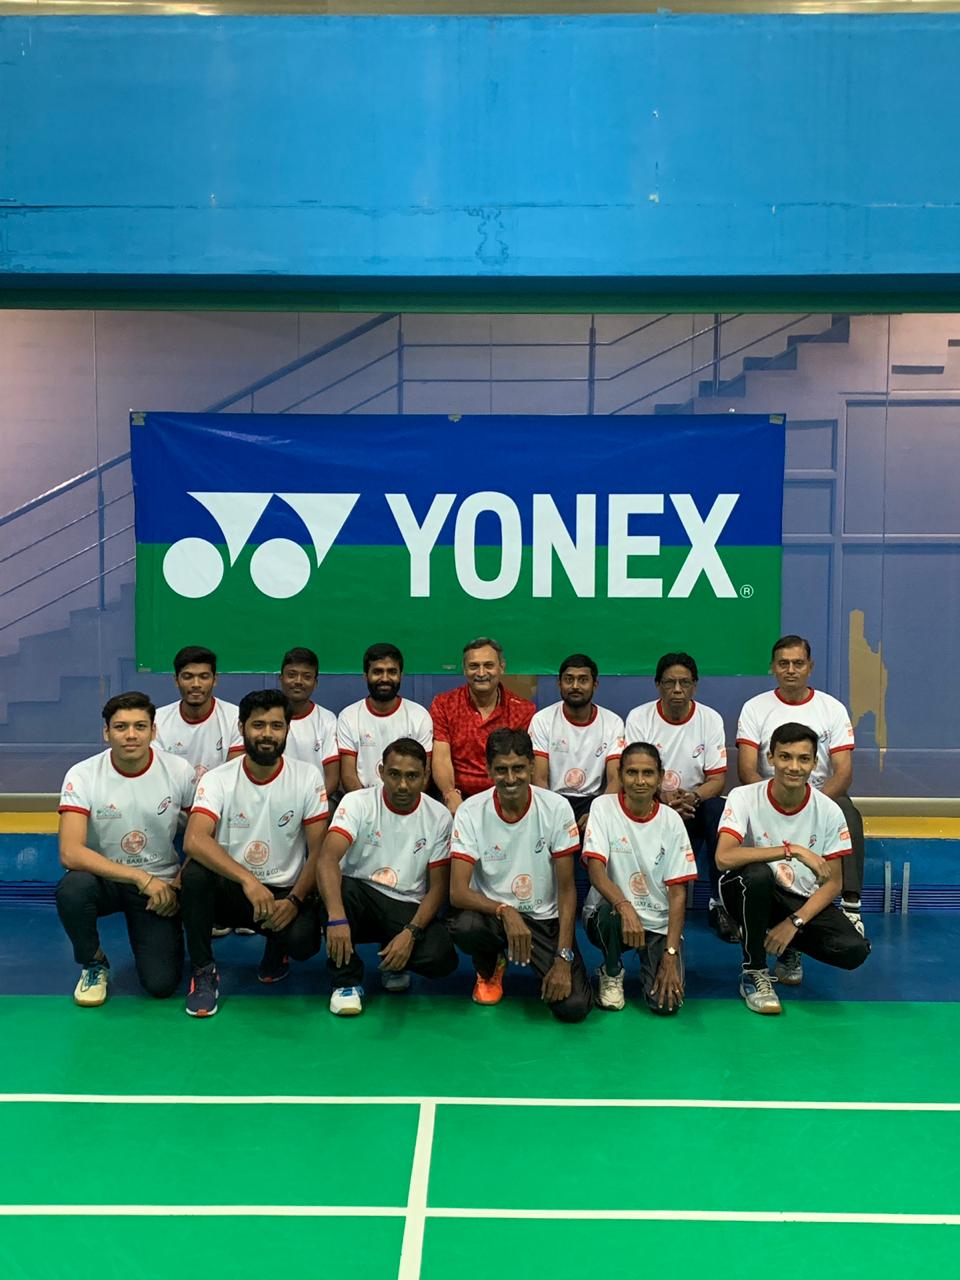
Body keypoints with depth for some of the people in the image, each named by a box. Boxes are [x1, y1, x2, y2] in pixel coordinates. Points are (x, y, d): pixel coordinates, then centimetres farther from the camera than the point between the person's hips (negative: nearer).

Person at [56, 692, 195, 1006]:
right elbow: (70, 853, -26)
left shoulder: (179, 771, -11)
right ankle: (94, 963, -4)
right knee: (72, 889, -36)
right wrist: (141, 878, -30)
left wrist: (179, 884, -11)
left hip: (160, 885, 0)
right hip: (105, 880, 0)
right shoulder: (82, 775, -16)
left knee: (161, 984, -16)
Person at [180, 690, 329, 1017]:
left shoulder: (308, 777, -5)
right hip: (230, 887, 0)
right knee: (195, 873, -32)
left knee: (303, 940, -30)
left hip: (285, 891, 0)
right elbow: (194, 841, -26)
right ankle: (203, 972, -11)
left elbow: (319, 851, -5)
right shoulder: (217, 780, -9)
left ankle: (277, 947, 12)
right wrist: (247, 880, -38)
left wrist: (294, 900, -21)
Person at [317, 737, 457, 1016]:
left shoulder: (439, 817, -4)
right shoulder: (357, 803, -10)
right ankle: (347, 981, -14)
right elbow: (328, 859, -25)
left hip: (408, 908, 1)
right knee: (336, 888, -35)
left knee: (440, 959, -26)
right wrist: (337, 917, -42)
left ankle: (395, 964, 11)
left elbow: (438, 886, -2)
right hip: (360, 898, -1)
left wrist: (411, 933, -19)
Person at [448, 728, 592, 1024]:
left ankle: (550, 970, 17)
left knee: (573, 1007, -21)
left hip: (545, 918, 0)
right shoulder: (470, 811, -13)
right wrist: (505, 911, -37)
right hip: (492, 911, 0)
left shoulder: (557, 807, -12)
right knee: (464, 927, -36)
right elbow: (457, 891, -19)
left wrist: (563, 959, -15)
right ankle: (489, 969, 3)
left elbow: (567, 888, -8)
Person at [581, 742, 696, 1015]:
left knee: (666, 1003, -19)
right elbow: (596, 872, -19)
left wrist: (671, 954, -15)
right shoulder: (603, 807, -8)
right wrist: (625, 906, -38)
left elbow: (677, 891, -6)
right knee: (610, 911, -37)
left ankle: (650, 963, 18)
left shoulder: (671, 820, -4)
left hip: (659, 922, 1)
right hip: (613, 914, -1)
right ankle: (611, 973, -3)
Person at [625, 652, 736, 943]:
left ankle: (720, 904, -20)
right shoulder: (639, 718, -3)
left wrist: (692, 797, -26)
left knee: (720, 809, -32)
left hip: (695, 805, 1)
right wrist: (663, 798, -27)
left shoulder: (711, 719, 1)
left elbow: (717, 779, -3)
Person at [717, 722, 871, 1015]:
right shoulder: (744, 798, -16)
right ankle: (753, 972, -14)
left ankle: (791, 948, 12)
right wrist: (792, 850, -34)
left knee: (854, 951, -24)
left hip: (804, 902, 2)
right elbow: (724, 858, -31)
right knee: (758, 873, -37)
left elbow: (832, 883, -5)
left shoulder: (829, 812, -9)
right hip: (753, 894, -2)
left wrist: (794, 923, -19)